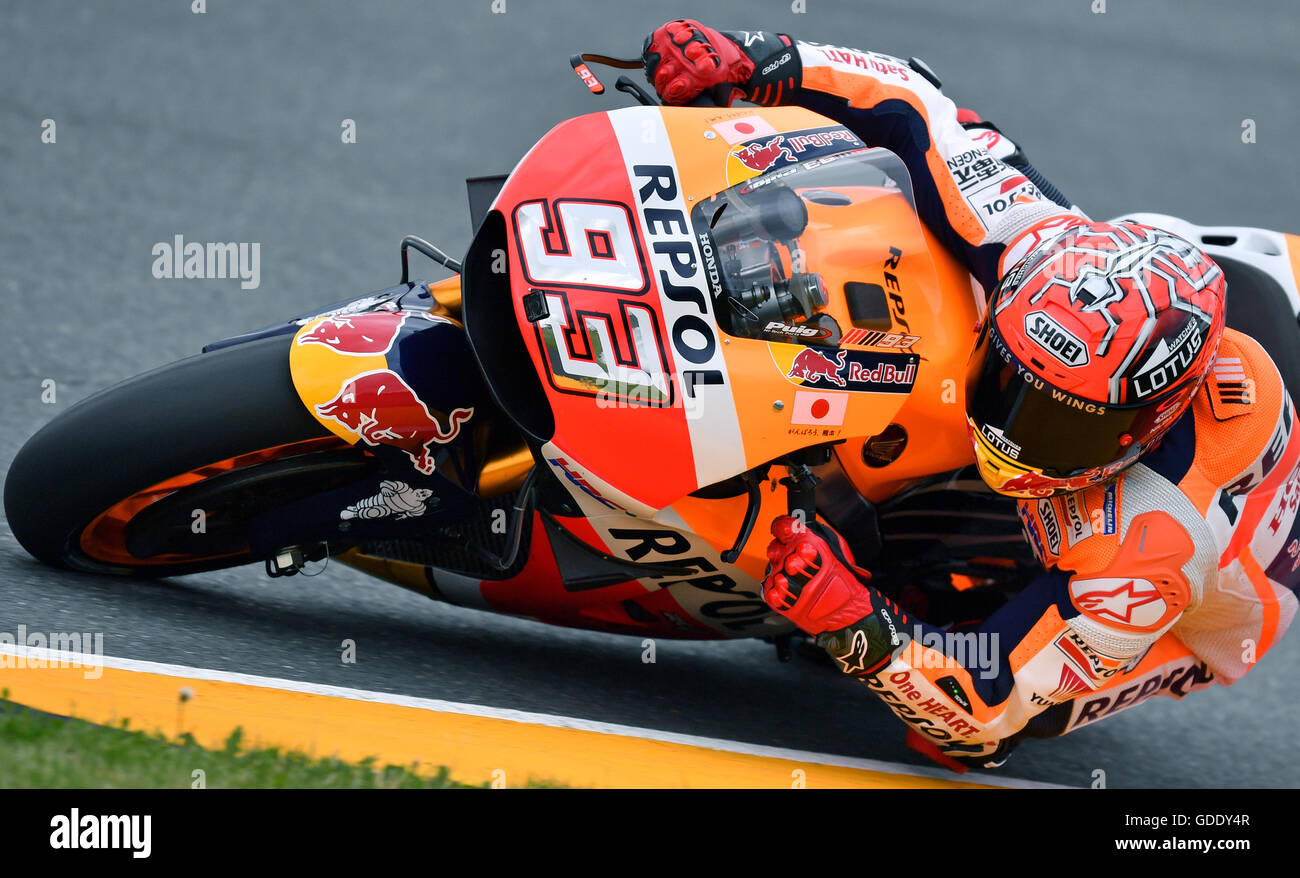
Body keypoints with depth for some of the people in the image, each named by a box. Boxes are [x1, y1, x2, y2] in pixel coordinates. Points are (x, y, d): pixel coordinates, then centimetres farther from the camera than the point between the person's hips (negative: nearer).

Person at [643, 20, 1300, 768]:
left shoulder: (1147, 553, -47)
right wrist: (756, 63, -37)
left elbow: (988, 701, -40)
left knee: (962, 729, -26)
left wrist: (861, 632, -54)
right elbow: (916, 110, -28)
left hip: (1195, 619, -6)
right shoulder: (1058, 260, -35)